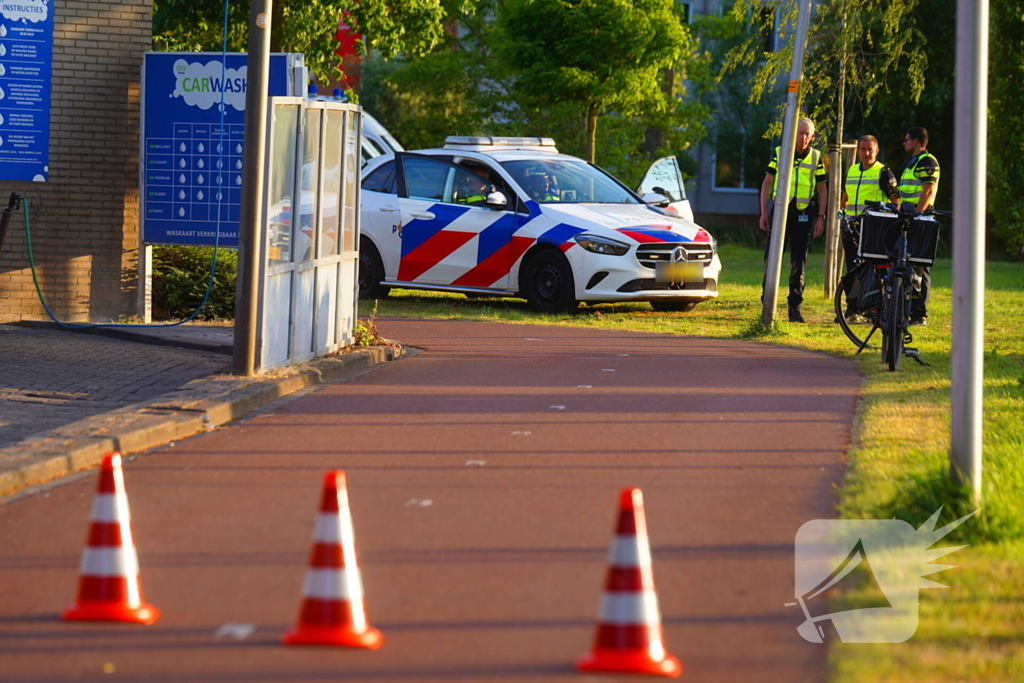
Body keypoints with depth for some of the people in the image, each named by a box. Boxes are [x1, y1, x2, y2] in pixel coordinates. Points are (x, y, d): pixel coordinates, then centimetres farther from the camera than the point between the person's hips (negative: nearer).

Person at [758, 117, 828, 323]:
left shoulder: (816, 158, 5)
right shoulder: (779, 153, 3)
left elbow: (822, 189, 10)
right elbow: (767, 183, 8)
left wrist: (821, 217, 2)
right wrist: (764, 213, 1)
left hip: (804, 214, 0)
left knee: (799, 263, 3)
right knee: (772, 259, -3)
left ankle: (795, 308, 7)